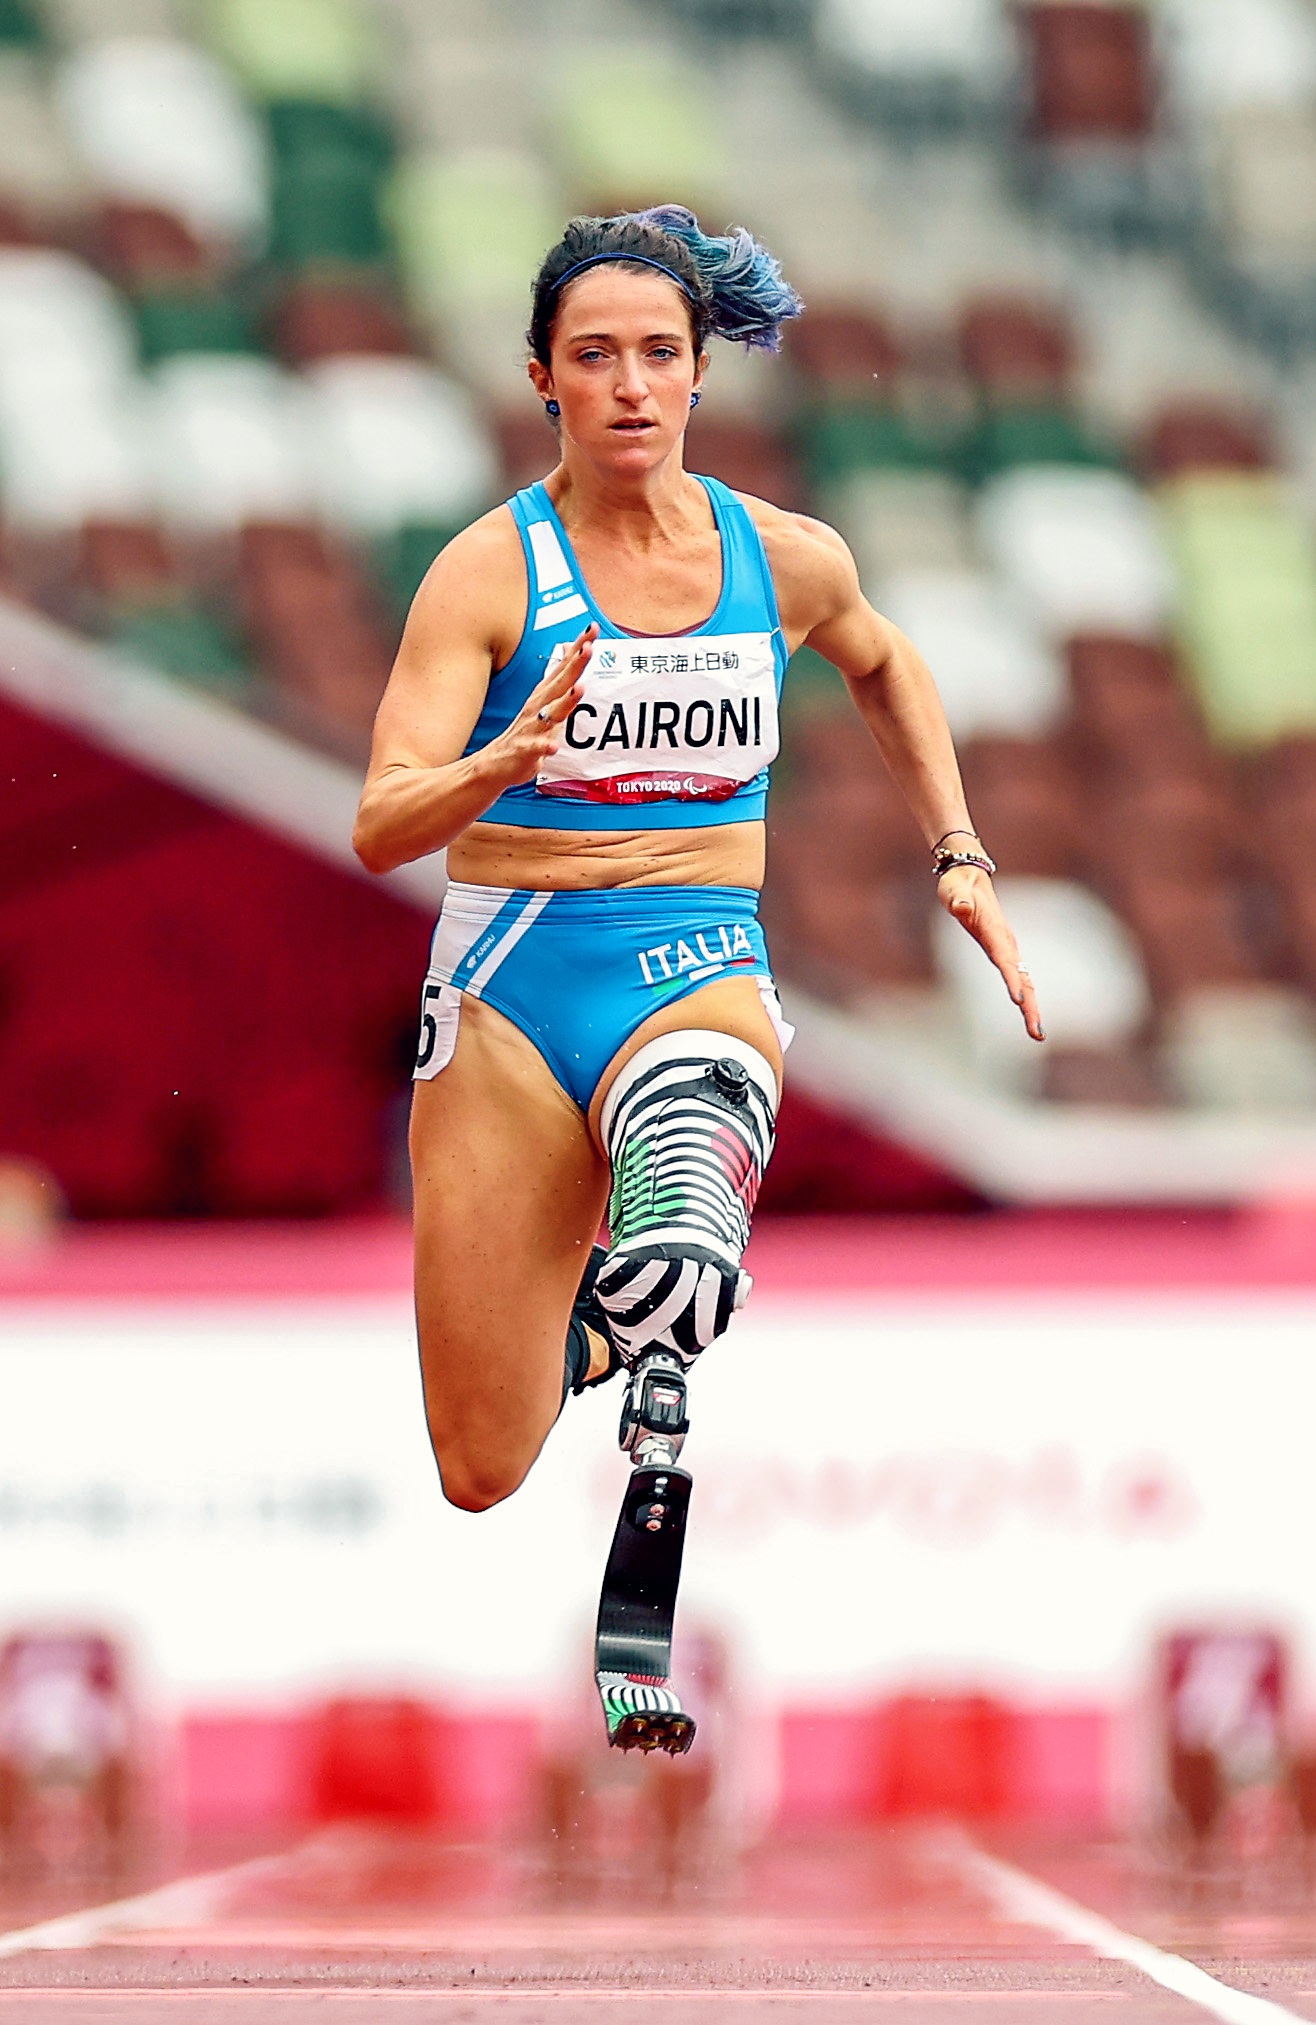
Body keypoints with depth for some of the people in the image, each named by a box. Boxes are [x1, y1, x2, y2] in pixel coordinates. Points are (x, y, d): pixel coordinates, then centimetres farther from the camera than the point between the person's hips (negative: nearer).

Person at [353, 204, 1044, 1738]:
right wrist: (514, 756, -33)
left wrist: (960, 860, 20)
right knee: (485, 1479, 4)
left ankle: (613, 1315, -5)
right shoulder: (491, 571, -7)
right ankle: (532, 1331, 38)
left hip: (702, 975, 0)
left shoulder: (789, 560, 3)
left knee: (677, 1280, -39)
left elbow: (883, 664, 27)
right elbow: (381, 829, -15)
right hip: (512, 981, 0)